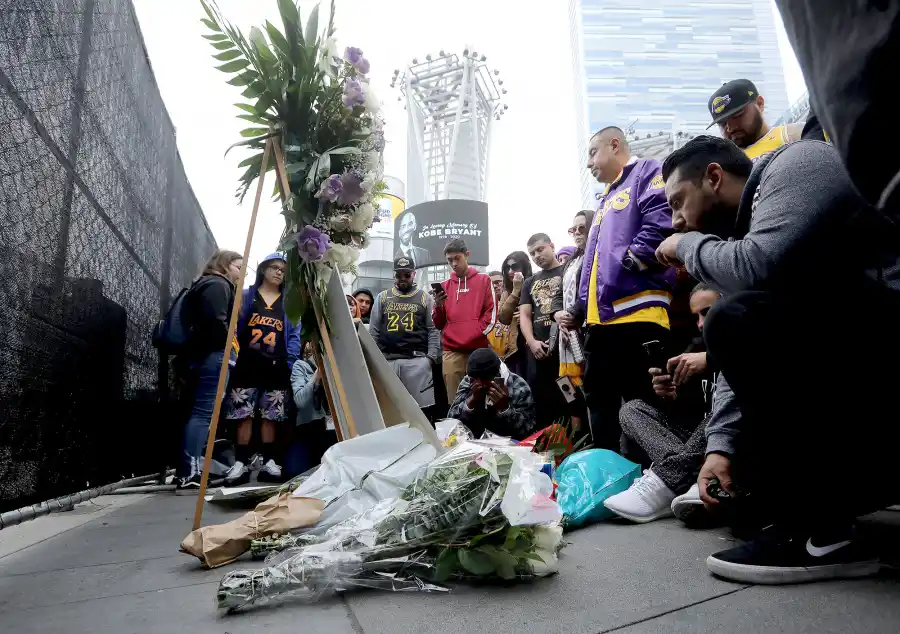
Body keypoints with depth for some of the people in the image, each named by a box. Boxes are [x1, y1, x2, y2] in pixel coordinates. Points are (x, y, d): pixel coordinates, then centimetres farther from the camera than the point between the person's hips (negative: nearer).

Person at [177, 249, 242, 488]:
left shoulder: (208, 285, 29)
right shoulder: (218, 285, -4)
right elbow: (216, 321, -18)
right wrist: (230, 347, -8)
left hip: (201, 354, 10)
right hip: (212, 355, -10)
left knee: (201, 411, 7)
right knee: (204, 412, -14)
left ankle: (189, 469, 7)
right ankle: (190, 473, -16)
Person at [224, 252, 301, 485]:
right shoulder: (246, 296, 11)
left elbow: (294, 333, 9)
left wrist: (290, 360, -1)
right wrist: (232, 352, -10)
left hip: (277, 368, 1)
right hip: (247, 365, -1)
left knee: (270, 417, 4)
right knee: (244, 415, -1)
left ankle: (269, 461, 10)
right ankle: (241, 462, 5)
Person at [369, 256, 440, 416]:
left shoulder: (425, 298, 8)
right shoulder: (382, 297, 14)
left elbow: (433, 330, 4)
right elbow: (374, 331, 12)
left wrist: (431, 357, -7)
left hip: (417, 360, -2)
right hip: (387, 360, 2)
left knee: (422, 405, -3)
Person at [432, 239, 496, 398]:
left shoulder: (483, 280, 11)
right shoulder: (445, 286, 17)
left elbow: (492, 312, 3)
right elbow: (439, 324, 15)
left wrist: (478, 332, -9)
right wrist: (438, 306, -4)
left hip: (478, 350, -2)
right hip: (452, 352, 2)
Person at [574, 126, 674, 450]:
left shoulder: (648, 172, 3)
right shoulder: (606, 200, 30)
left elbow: (661, 224, -16)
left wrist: (627, 263, -15)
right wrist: (579, 309, 22)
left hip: (637, 311, -10)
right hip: (600, 318, 10)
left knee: (643, 407, -5)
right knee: (599, 399, 13)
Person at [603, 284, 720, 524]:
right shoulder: (699, 347, 14)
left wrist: (710, 359, -31)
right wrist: (671, 396, -10)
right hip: (698, 439, 6)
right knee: (632, 409, -8)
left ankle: (664, 483, -34)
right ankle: (694, 481, -33)